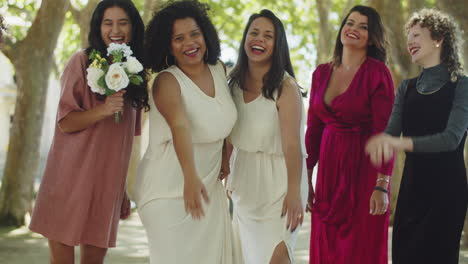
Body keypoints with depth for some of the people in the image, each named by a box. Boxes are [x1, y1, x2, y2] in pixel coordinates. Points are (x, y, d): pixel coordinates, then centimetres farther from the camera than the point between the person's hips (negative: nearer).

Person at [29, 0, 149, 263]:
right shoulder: (82, 61, -3)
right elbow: (65, 123, -7)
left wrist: (123, 188, 16)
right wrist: (103, 109, -23)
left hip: (108, 181, 5)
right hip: (71, 176, -5)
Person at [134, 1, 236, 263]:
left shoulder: (219, 70, 3)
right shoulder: (167, 81, -16)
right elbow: (180, 126, -34)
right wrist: (190, 177, -48)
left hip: (210, 187, 6)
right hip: (170, 190, -6)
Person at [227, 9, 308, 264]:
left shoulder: (285, 87, -17)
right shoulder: (235, 82, 3)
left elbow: (292, 144, -20)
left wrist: (294, 192, -22)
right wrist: (228, 177, 11)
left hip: (277, 180, -6)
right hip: (244, 181, 6)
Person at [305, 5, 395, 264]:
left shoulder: (377, 73, -9)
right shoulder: (322, 73, 8)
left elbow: (385, 133, -13)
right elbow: (313, 128, 12)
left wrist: (382, 186, -19)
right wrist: (306, 179, 10)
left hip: (364, 170, -5)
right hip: (329, 168, 5)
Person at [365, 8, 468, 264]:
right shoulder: (407, 88, 12)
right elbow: (391, 131, 2)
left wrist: (402, 143, -31)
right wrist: (382, 143, -23)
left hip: (447, 186, -5)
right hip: (412, 185, 5)